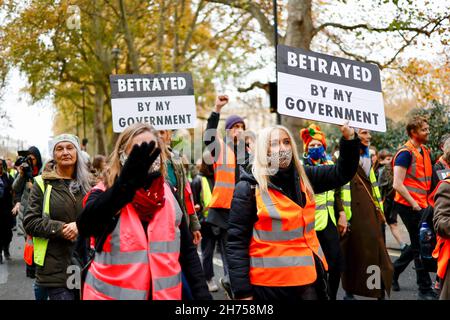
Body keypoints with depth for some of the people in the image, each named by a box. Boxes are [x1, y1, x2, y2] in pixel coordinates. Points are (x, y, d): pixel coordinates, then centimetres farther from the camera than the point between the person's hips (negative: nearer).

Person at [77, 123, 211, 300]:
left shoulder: (168, 194, 3)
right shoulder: (105, 193, -7)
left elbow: (187, 251, 7)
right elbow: (85, 226, -29)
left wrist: (202, 294, -2)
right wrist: (126, 184, -40)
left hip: (164, 294, 3)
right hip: (114, 293, -3)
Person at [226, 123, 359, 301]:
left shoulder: (302, 177, 5)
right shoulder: (249, 187, -10)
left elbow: (342, 173, 8)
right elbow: (236, 243, -11)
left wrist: (349, 138, -9)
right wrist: (242, 292, -14)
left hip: (309, 276, 5)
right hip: (270, 283, -5)